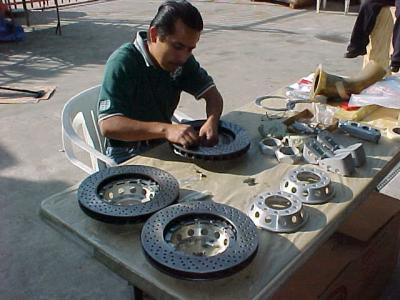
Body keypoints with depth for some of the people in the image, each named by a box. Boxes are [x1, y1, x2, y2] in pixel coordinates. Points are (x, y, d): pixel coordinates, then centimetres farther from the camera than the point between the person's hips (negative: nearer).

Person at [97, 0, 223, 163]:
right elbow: (107, 125, -30)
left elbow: (212, 94, 2)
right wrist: (166, 130, -43)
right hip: (128, 154, -6)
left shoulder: (182, 59, -3)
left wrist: (212, 121, -22)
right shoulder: (122, 63, -22)